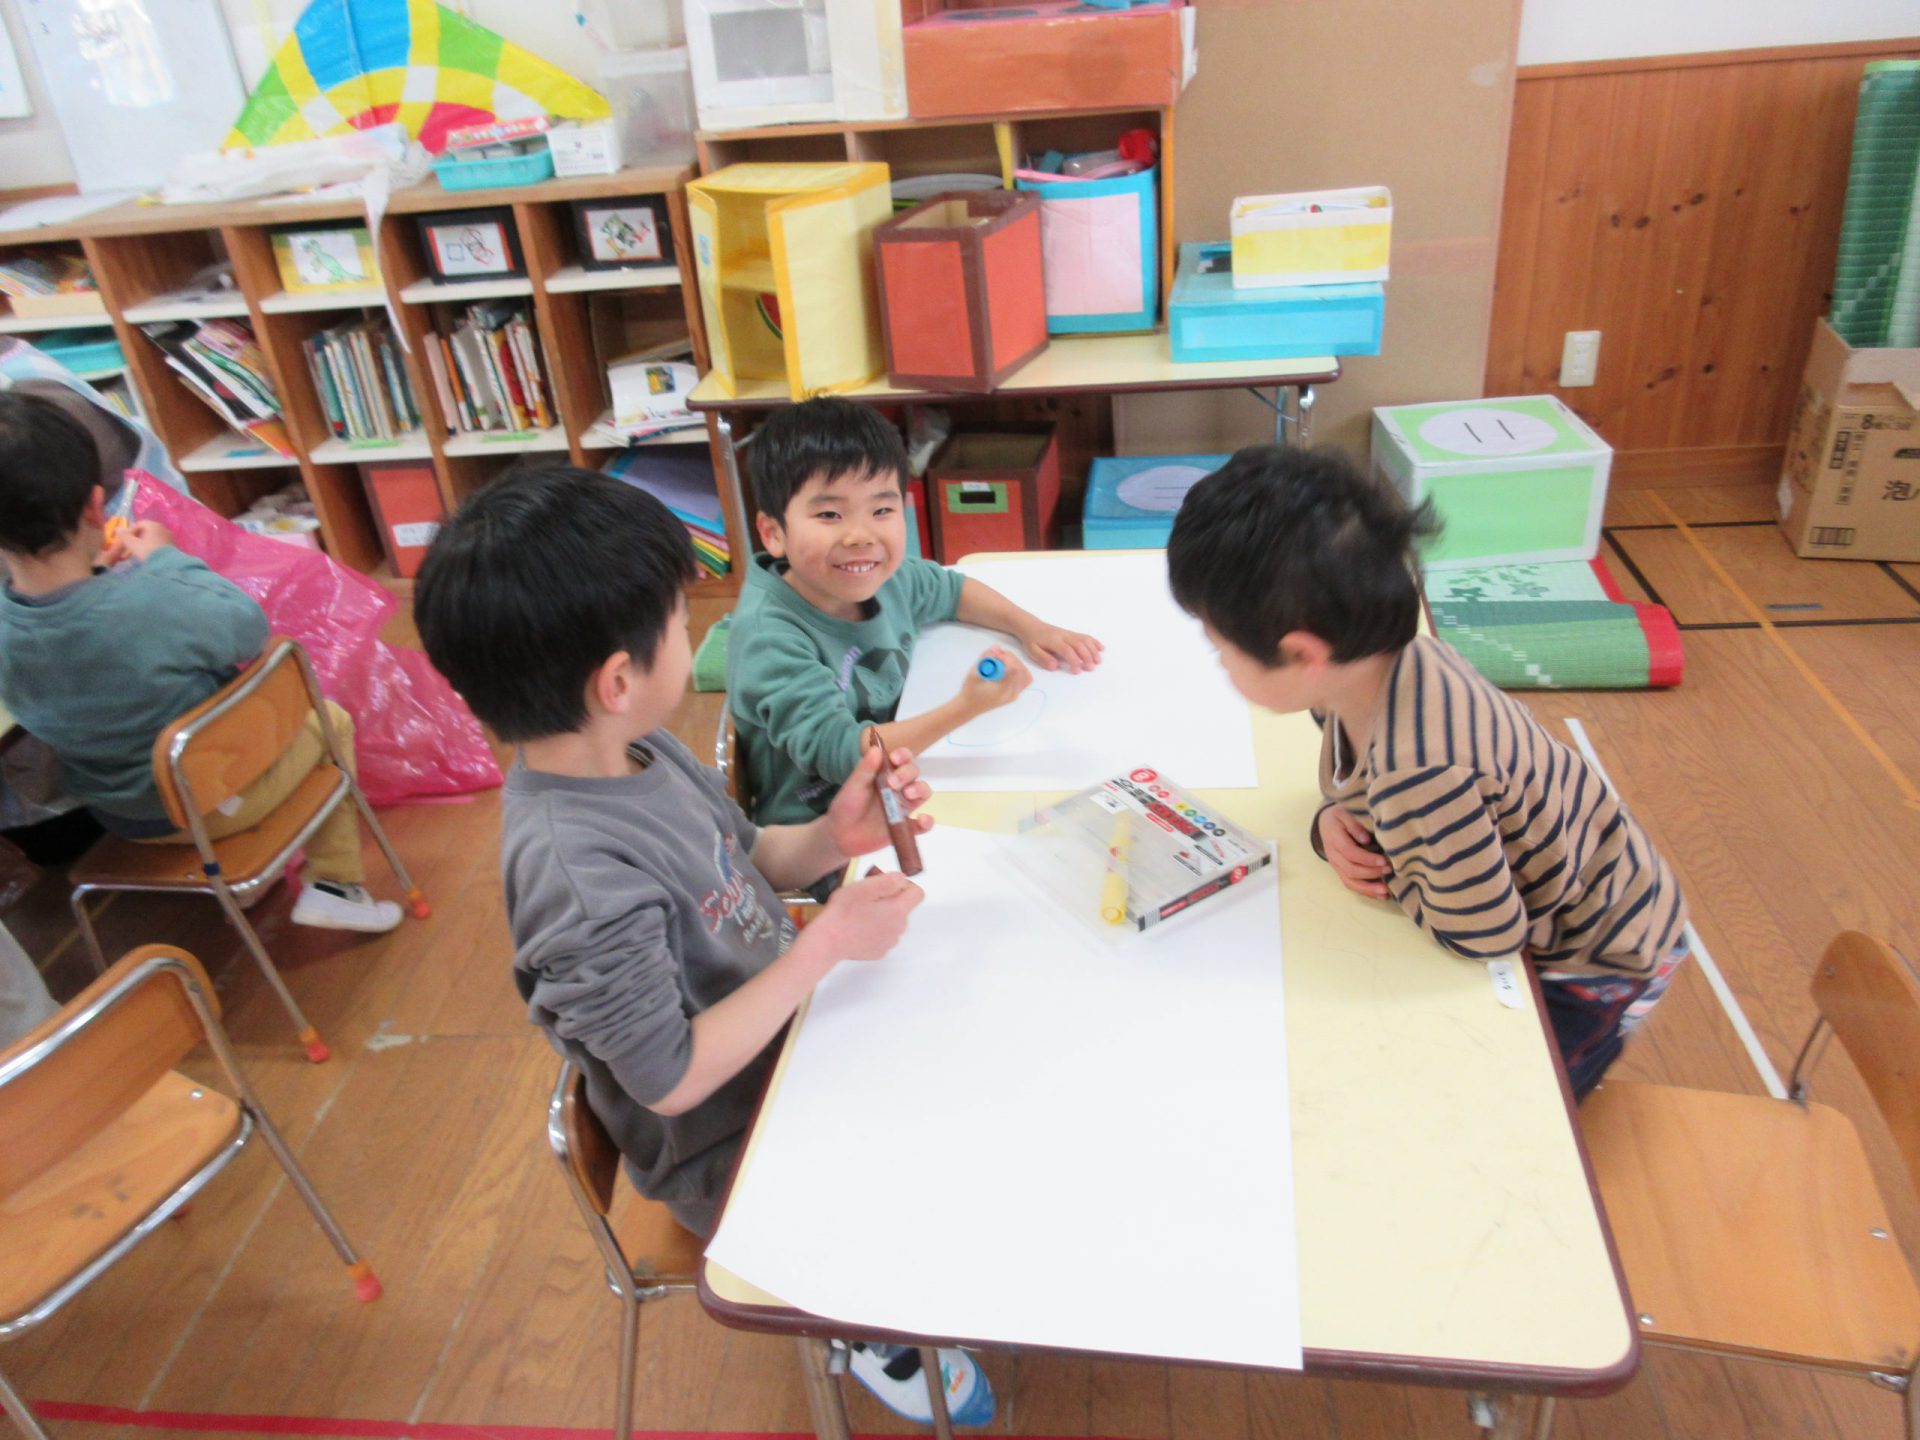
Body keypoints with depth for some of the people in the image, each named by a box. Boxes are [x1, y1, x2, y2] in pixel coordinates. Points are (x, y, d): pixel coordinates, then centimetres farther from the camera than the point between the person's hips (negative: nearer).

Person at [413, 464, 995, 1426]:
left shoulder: (634, 750, -11)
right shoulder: (582, 876, -37)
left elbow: (744, 861, 4)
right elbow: (673, 1079, -28)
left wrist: (834, 837, -16)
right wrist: (827, 943, -26)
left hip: (780, 1039, 8)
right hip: (731, 1147, -8)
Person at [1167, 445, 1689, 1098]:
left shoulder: (1419, 773, -44)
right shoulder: (1369, 660, -19)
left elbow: (1486, 934, -31)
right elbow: (1355, 783, 3)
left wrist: (1381, 878, -18)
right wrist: (1335, 821, -17)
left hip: (1596, 963, -7)